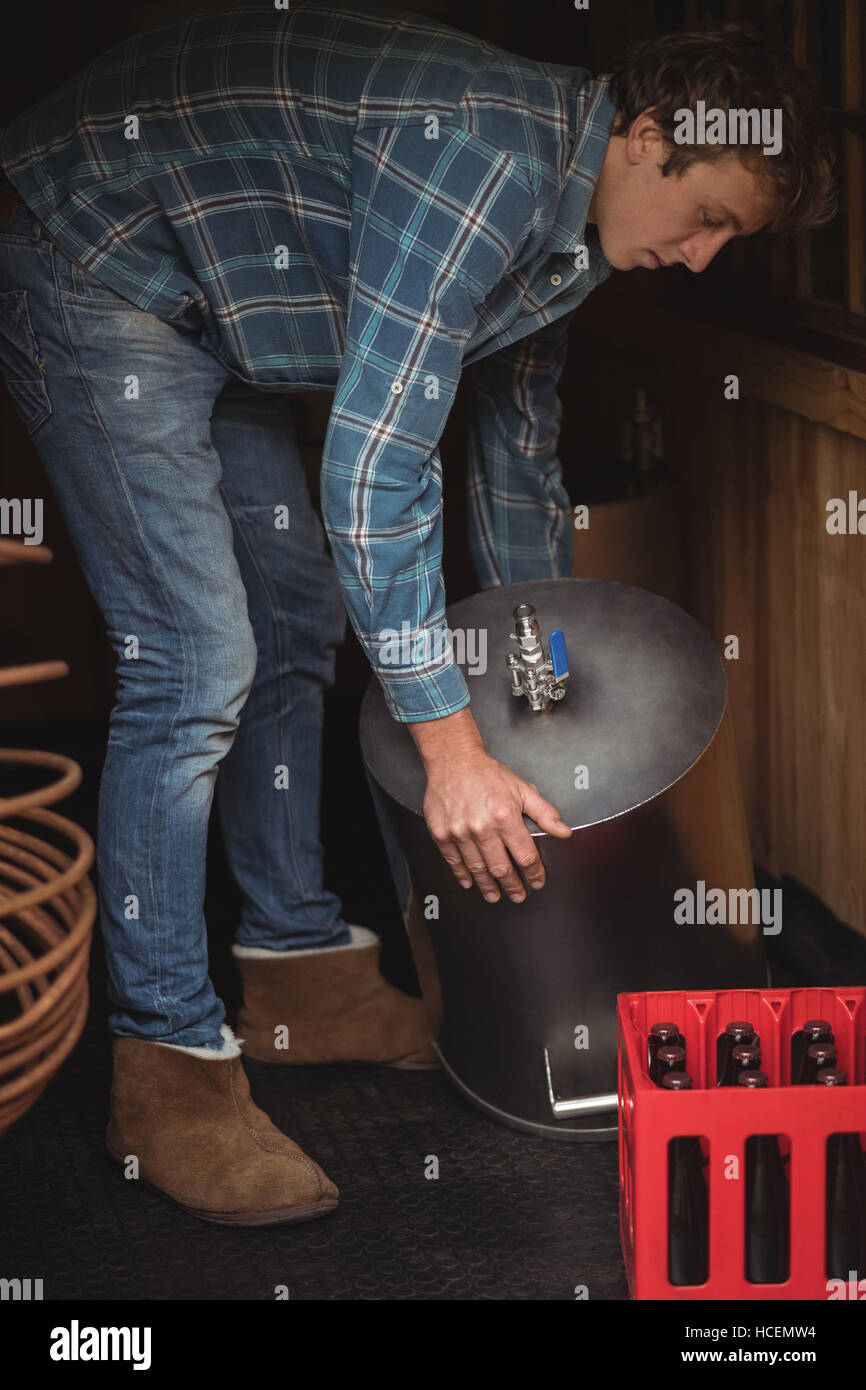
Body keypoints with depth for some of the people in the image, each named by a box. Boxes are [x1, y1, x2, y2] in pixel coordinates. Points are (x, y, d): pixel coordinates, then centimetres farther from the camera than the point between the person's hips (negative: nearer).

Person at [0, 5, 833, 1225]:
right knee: (195, 666, -14)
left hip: (205, 313, 10)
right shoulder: (491, 153, -28)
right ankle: (167, 1065, -6)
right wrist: (450, 745, -29)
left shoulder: (559, 215, 4)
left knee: (297, 626, 13)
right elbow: (375, 458, -32)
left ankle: (295, 965, 26)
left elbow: (520, 463, 18)